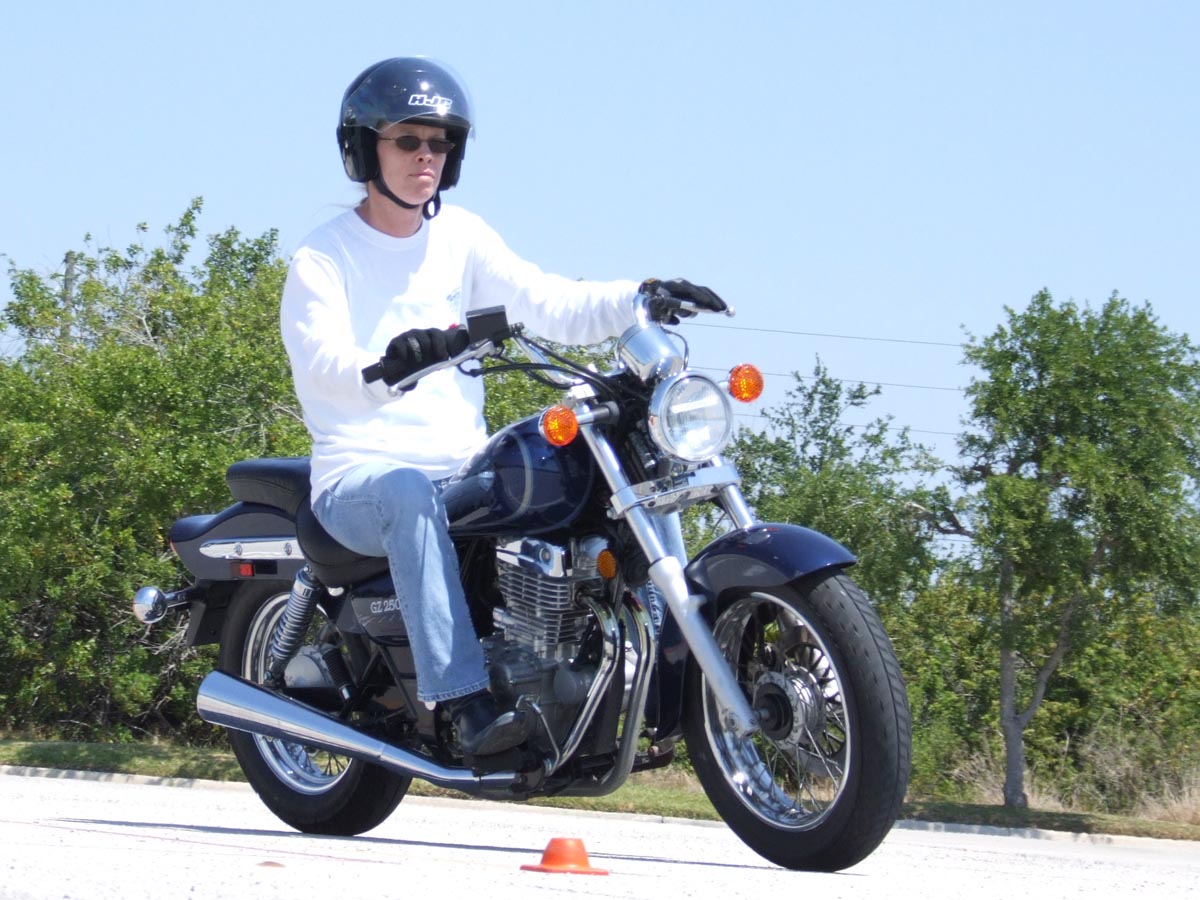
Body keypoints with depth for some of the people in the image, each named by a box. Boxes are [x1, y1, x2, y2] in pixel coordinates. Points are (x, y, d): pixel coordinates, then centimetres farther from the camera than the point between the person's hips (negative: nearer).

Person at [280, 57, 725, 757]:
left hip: (466, 468, 5)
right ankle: (467, 705, -47)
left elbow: (549, 305, 0)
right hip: (361, 475, -5)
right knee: (411, 495, -39)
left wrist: (641, 299, -17)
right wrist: (389, 363, -45)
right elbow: (321, 362, -23)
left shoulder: (461, 238, 12)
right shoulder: (323, 259, -4)